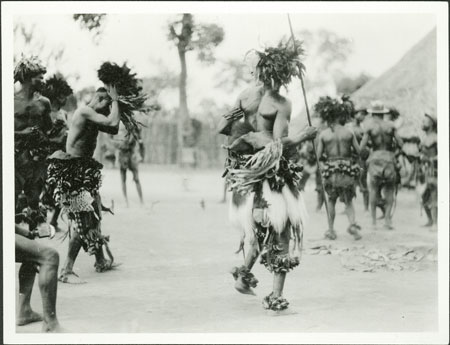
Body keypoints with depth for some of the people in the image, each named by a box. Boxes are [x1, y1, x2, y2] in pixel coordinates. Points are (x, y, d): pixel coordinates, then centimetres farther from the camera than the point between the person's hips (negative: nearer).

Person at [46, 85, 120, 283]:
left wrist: (114, 102, 14)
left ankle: (101, 261, 31)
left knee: (93, 216, 18)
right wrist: (115, 100, -6)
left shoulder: (92, 118, 16)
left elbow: (113, 129, 19)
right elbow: (113, 123, -21)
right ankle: (66, 271, -11)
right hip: (71, 172, -10)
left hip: (83, 170, 11)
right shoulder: (85, 111, -14)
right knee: (83, 221, -13)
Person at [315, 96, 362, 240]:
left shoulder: (323, 134, -5)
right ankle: (352, 223, -12)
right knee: (348, 201, 13)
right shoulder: (349, 132, -3)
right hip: (348, 169, 0)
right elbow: (359, 150, -1)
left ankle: (331, 230, 20)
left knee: (331, 200, 18)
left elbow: (318, 155, -3)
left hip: (331, 170, 0)